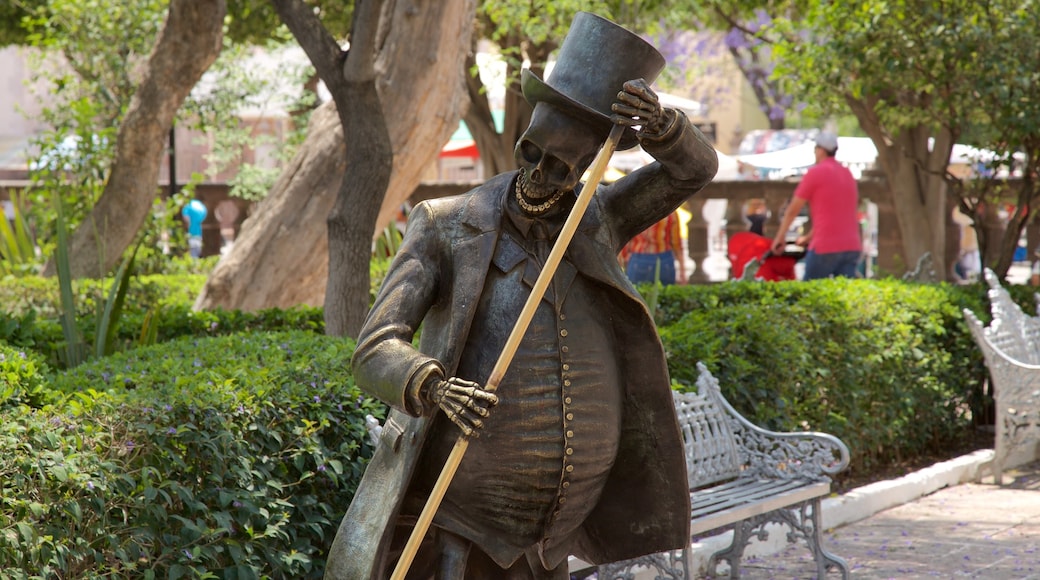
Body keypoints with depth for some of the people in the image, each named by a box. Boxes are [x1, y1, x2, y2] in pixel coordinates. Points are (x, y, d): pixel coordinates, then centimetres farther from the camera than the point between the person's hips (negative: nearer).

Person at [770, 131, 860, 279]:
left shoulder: (815, 173, -4)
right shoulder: (848, 174, 18)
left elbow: (793, 210, 2)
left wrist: (780, 237, 15)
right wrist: (809, 237, 37)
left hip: (826, 247, -6)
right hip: (852, 246, 6)